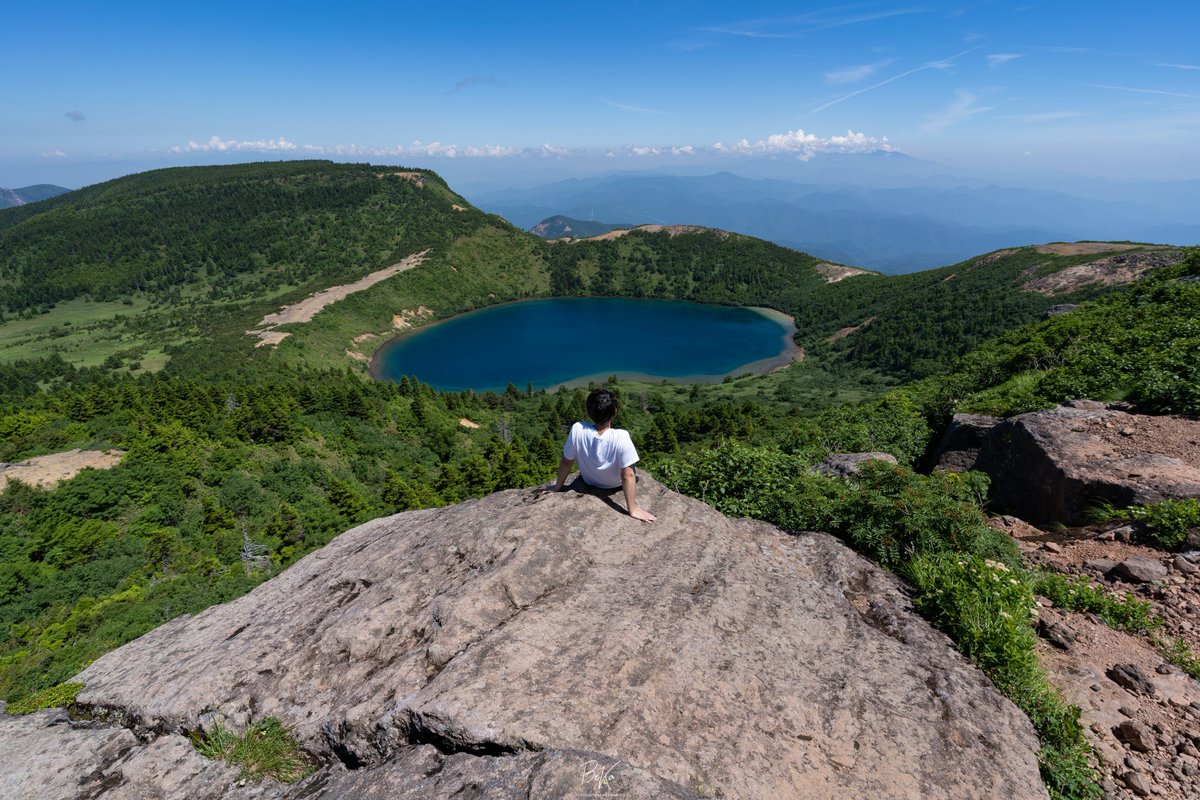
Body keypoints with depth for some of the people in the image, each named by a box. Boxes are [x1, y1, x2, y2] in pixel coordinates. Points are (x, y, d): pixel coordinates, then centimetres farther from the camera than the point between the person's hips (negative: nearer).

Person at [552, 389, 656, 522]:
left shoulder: (577, 430, -32)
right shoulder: (621, 437, -38)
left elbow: (566, 462, -18)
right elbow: (628, 476, -34)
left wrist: (557, 487, -3)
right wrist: (633, 509, -24)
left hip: (589, 482, 2)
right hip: (615, 485, -2)